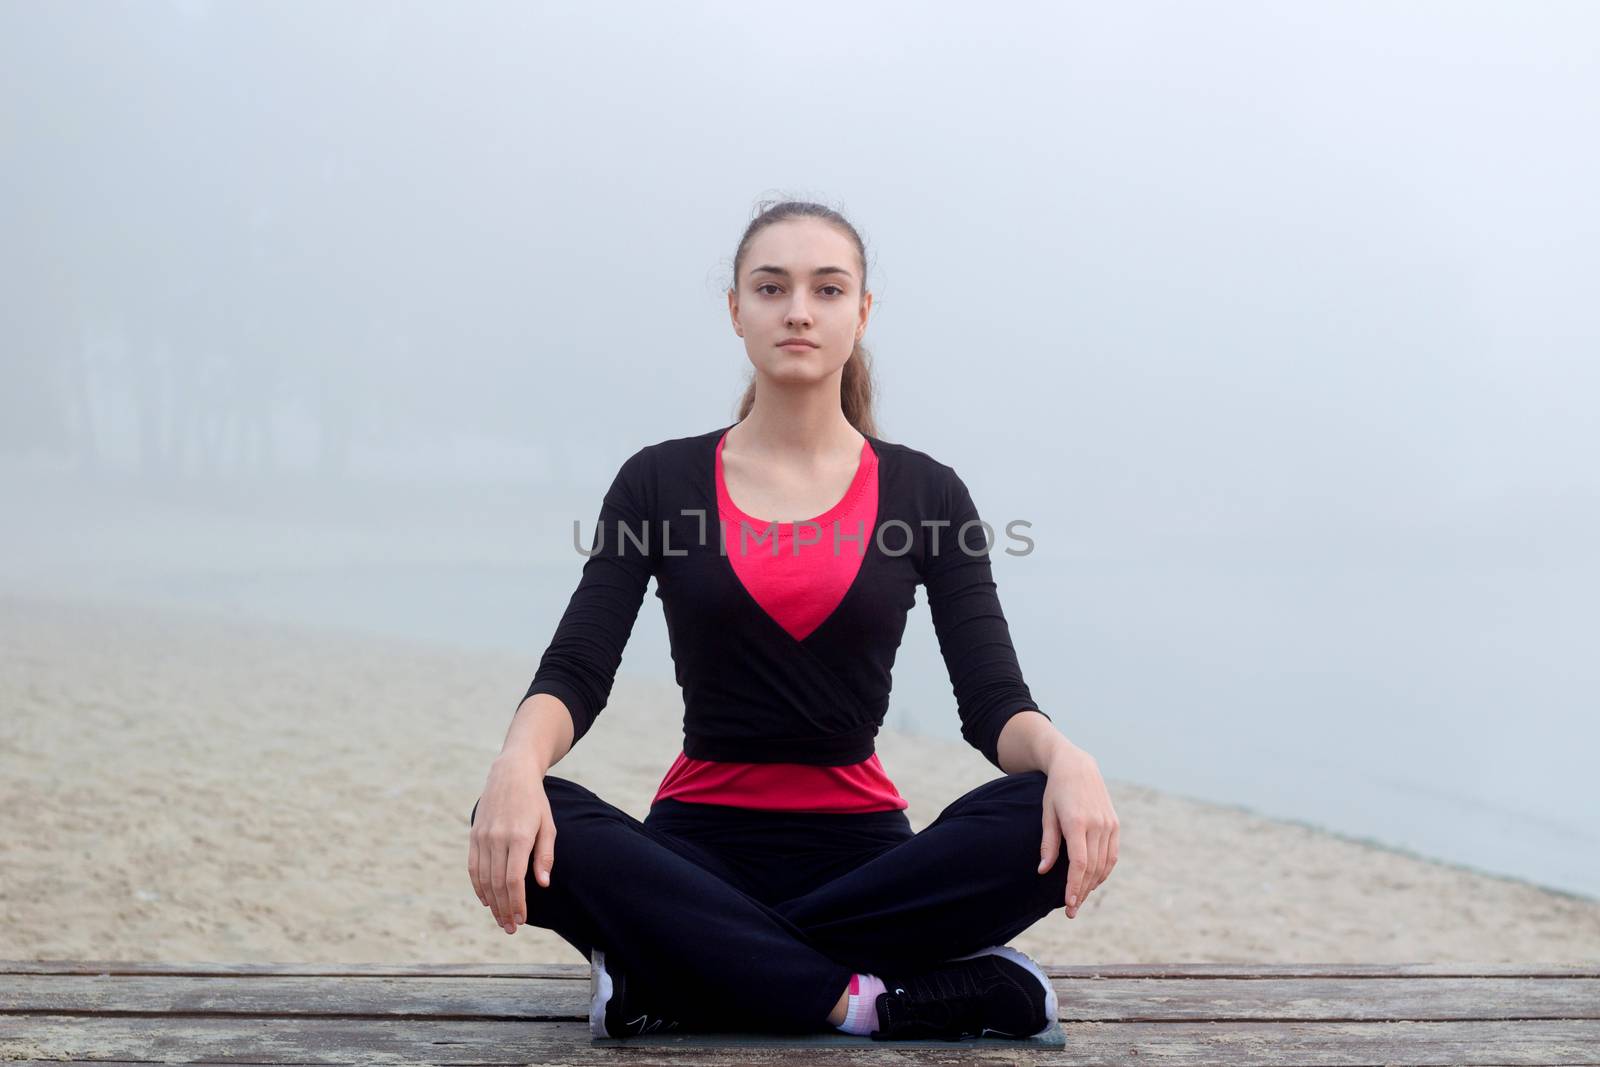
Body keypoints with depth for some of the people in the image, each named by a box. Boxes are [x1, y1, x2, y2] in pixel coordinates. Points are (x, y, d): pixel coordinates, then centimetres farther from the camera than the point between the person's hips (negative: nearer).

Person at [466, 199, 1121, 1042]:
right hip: (698, 848, -1)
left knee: (1047, 822, -29)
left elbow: (991, 703, -4)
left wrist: (1064, 754, -28)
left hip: (859, 847, 1)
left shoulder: (924, 492, 4)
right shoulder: (661, 483, 3)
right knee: (530, 823, -31)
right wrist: (519, 760, -30)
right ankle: (866, 997, -27)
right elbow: (576, 671, -7)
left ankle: (681, 981, -23)